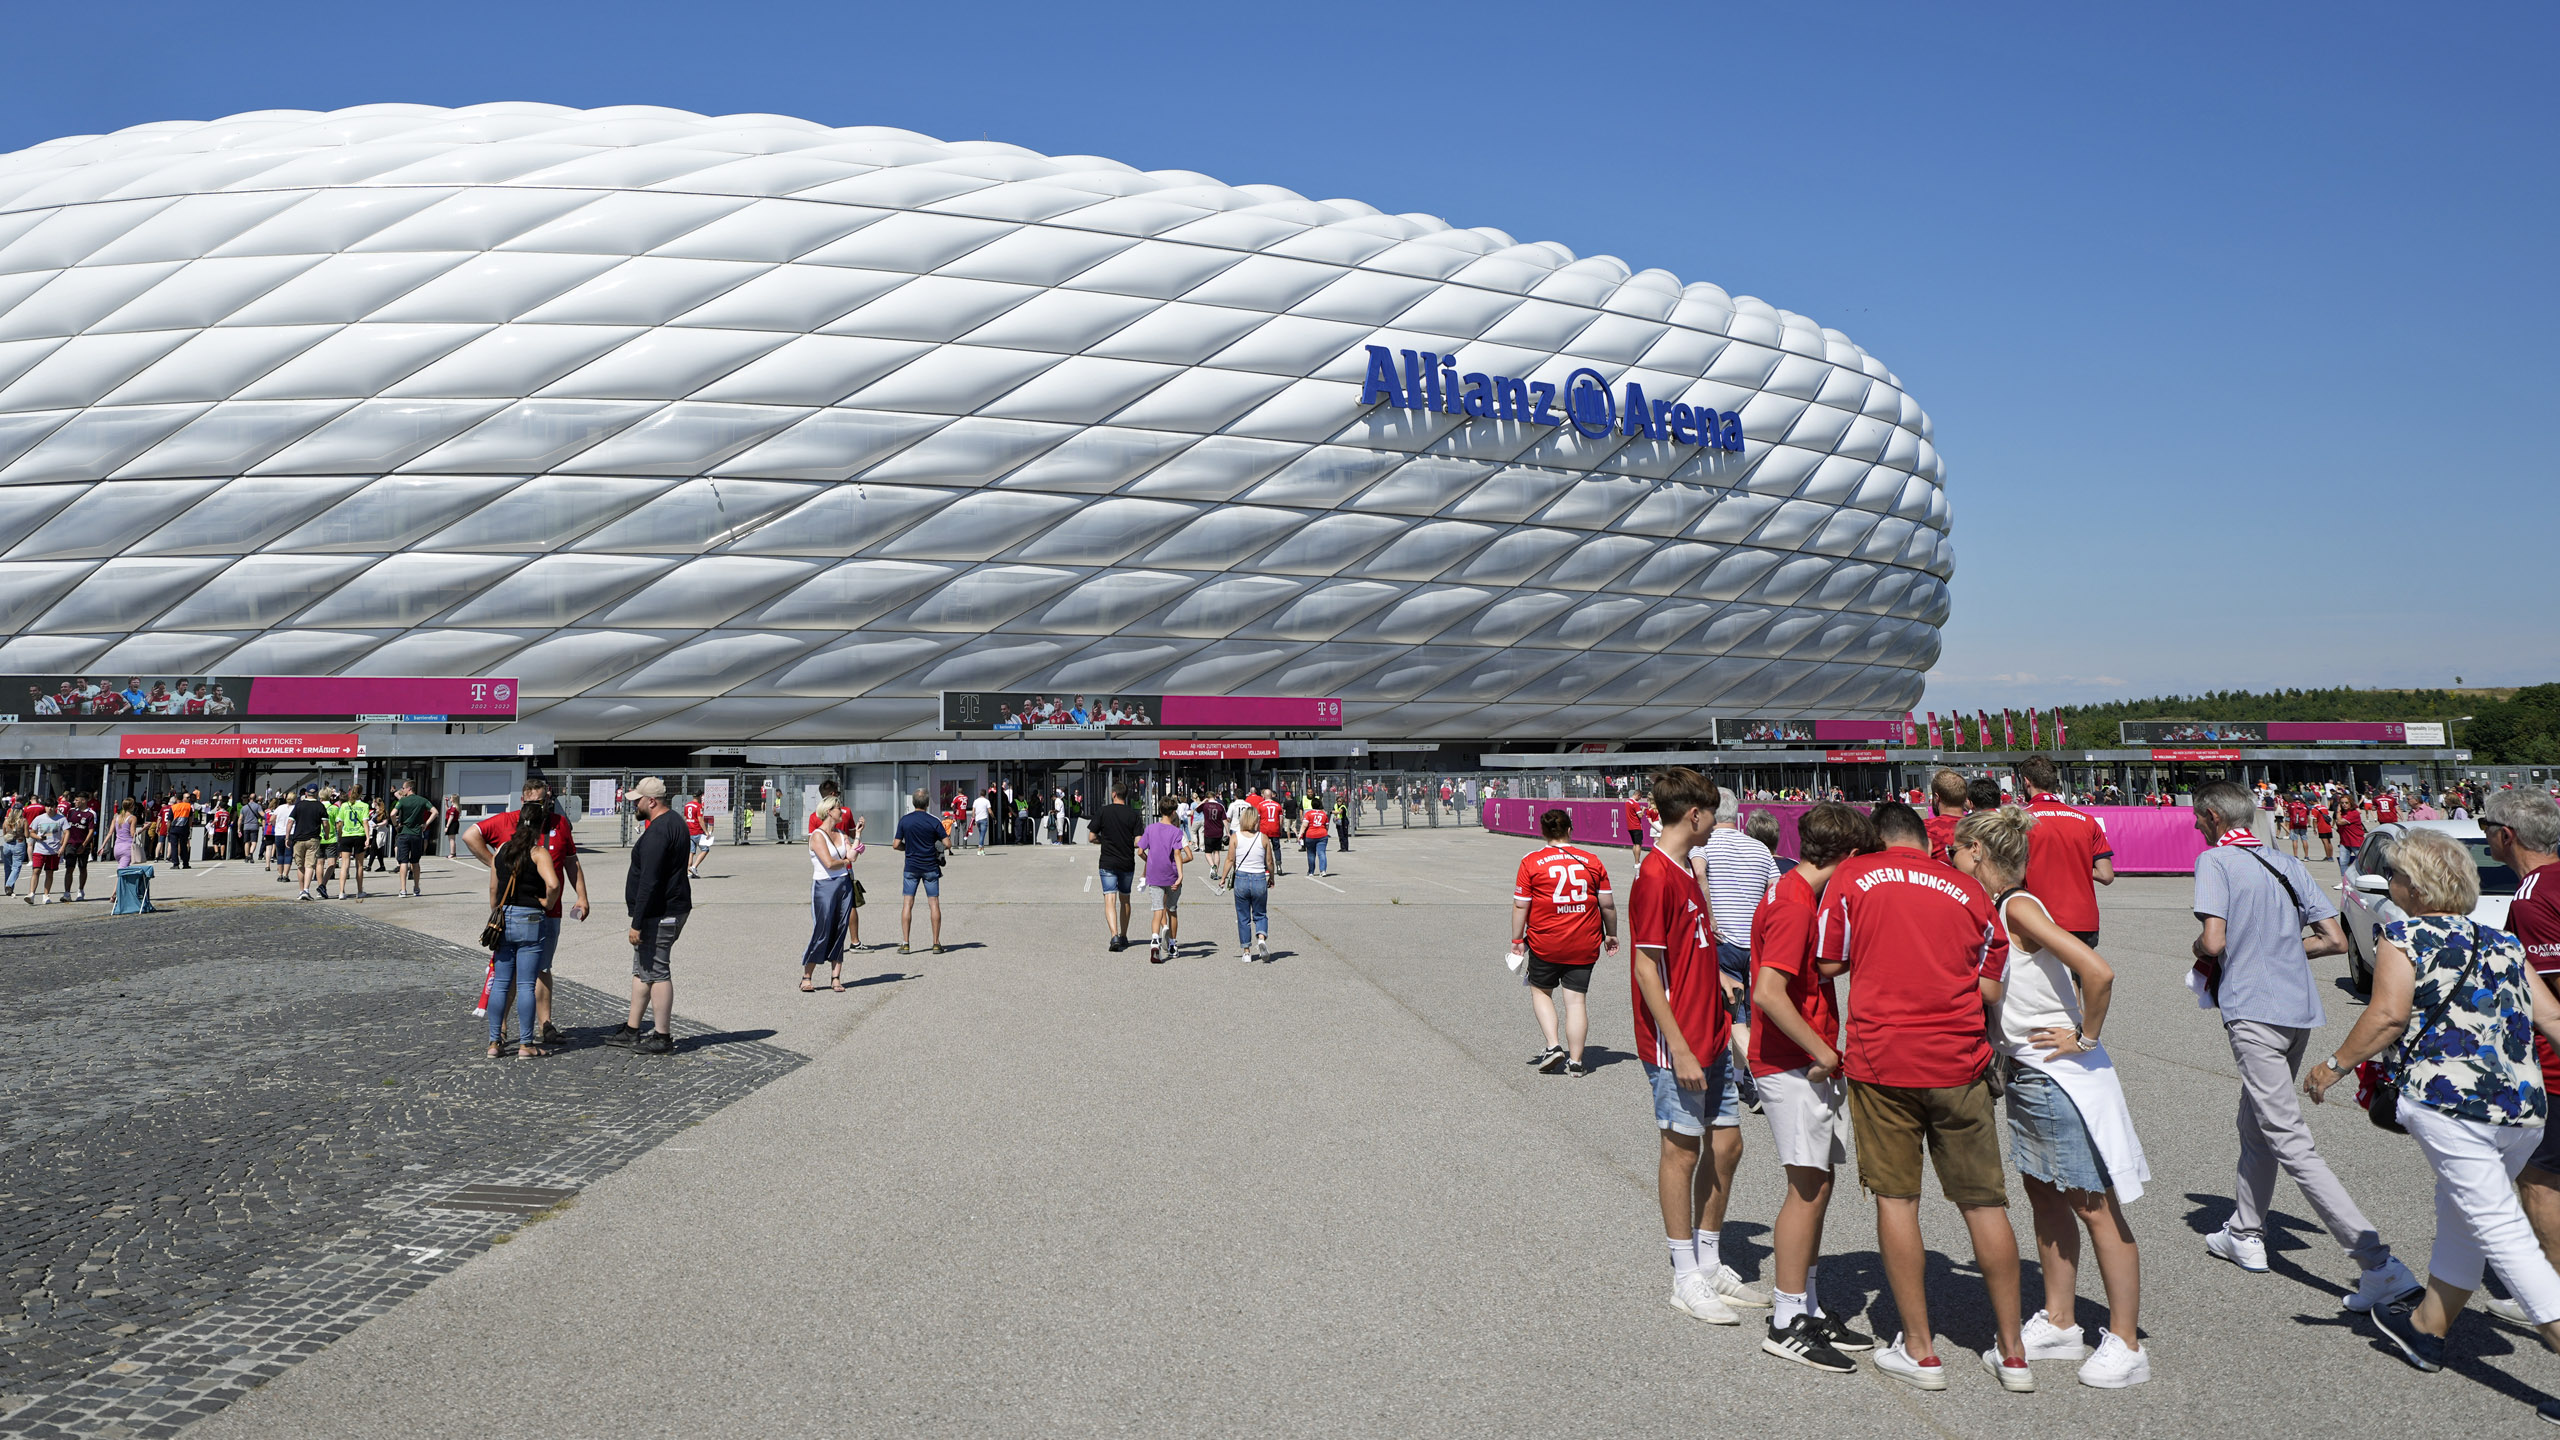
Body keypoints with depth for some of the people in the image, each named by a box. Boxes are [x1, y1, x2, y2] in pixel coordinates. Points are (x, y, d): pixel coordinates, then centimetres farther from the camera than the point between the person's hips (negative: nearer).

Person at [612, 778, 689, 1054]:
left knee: (656, 972, -4)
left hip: (659, 914, -11)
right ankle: (631, 1030, 25)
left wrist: (637, 923, -21)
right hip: (673, 908, 11)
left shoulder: (657, 832, -20)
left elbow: (649, 882, -24)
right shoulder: (675, 822, 14)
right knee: (641, 970, 17)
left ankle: (663, 1037, 2)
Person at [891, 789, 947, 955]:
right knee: (934, 903, 4)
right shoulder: (934, 821, -7)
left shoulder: (904, 820, -3)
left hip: (911, 867, 1)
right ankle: (936, 943, 3)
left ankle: (905, 943, 1)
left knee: (907, 904, 5)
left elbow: (896, 845, -3)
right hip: (931, 867, -1)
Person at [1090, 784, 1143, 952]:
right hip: (1127, 863, 2)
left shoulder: (1102, 812, -4)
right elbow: (1138, 842, -8)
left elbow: (1092, 838, -3)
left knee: (1110, 900, -7)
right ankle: (1123, 937, 27)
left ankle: (1114, 935, -25)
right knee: (1125, 900, 17)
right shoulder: (1133, 815, -2)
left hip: (1108, 863, -2)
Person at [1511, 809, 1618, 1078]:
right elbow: (1608, 905, 5)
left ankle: (1553, 1046, 4)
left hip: (1545, 943, -2)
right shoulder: (1591, 861, 2)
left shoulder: (1531, 862, -5)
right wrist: (1611, 935, 19)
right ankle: (1575, 1062, 8)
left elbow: (1520, 905, -6)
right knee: (1576, 999, 6)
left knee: (1540, 990, 18)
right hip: (1585, 944, 2)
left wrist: (1517, 940, 3)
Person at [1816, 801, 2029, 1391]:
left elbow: (1829, 963, 3)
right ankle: (2012, 1352, 20)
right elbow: (1990, 988, 7)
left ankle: (1920, 1349, 13)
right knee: (1984, 1203, 11)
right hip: (1959, 1063, 2)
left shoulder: (1851, 876, 1)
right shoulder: (1968, 888, 7)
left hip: (1882, 1060, -2)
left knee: (1896, 1198, 7)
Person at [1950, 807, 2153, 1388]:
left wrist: (2086, 1038, -17)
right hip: (2025, 1073, 9)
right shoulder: (1993, 912, 8)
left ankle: (2125, 1344, 10)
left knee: (2094, 1205, 0)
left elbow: (2098, 971, -28)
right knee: (2044, 1194, 16)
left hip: (2064, 1075, -9)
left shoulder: (2019, 907, -19)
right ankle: (2059, 1323, 27)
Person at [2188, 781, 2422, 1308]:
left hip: (2253, 1012, -9)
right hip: (2299, 1011, 9)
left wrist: (2197, 951, 5)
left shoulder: (2215, 860, -8)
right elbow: (2335, 940, 10)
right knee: (2255, 1126, 23)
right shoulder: (2288, 864, 13)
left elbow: (2213, 942, -17)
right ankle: (2245, 1236, 33)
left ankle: (2379, 1262, -15)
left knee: (2291, 1144, -9)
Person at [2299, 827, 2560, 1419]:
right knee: (2460, 1213, 22)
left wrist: (2334, 1066, -3)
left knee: (2502, 1233, -4)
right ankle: (2426, 1327, 37)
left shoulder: (2402, 936, -1)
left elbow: (2388, 1015, -13)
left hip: (2450, 1100, -7)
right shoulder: (2504, 944, 16)